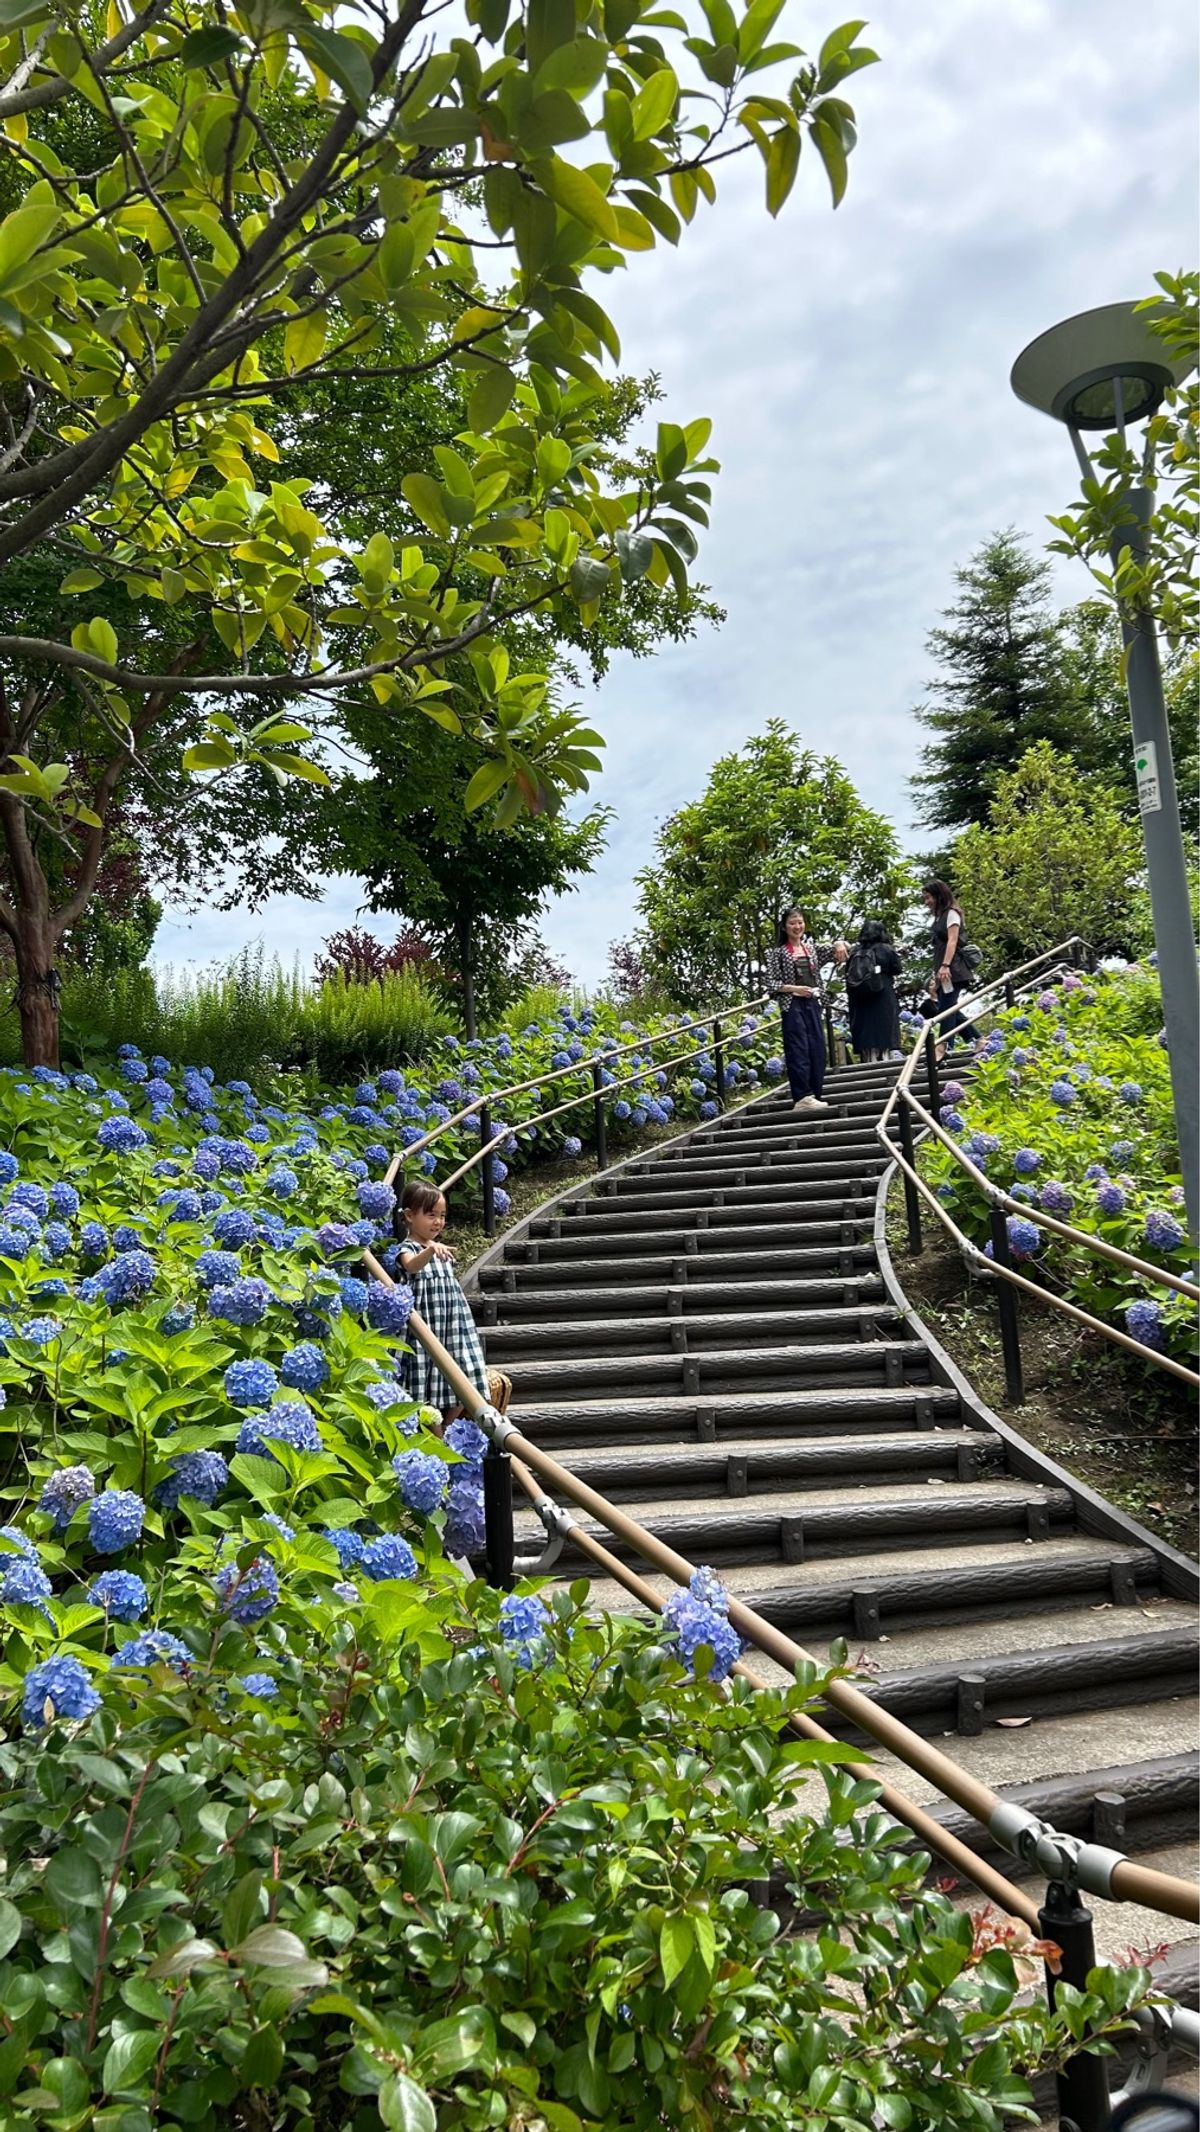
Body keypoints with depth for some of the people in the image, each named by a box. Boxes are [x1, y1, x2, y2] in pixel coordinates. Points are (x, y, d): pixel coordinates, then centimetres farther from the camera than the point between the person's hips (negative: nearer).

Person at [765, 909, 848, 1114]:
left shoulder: (811, 948, 13)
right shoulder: (778, 952, 0)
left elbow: (837, 955, 15)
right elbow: (771, 983, -3)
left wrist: (840, 944, -7)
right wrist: (794, 988, -16)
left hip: (813, 1004, 5)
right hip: (792, 1006, -5)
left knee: (817, 1051, 3)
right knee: (798, 1051, -10)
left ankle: (812, 1097, 8)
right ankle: (803, 1097, -13)